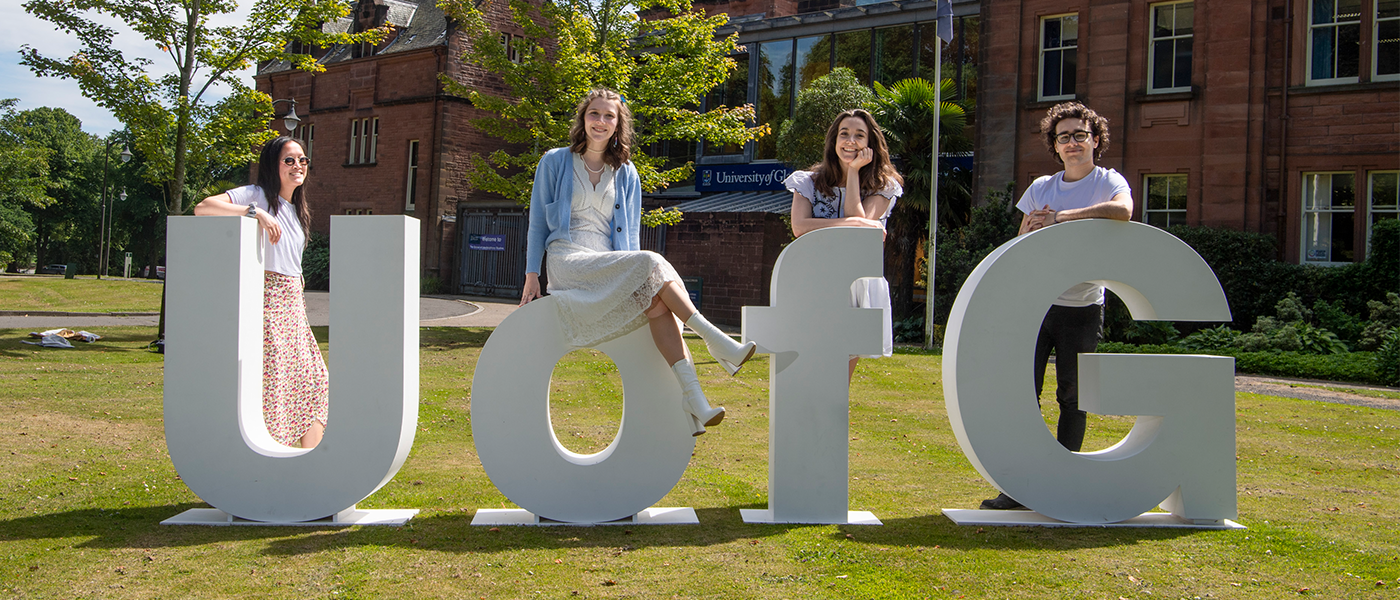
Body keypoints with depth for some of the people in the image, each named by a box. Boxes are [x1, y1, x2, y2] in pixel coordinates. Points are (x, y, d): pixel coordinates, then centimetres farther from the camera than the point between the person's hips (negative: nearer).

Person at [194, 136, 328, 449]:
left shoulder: (297, 210, 19)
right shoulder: (257, 196, -5)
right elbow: (203, 207, -20)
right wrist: (255, 212, -28)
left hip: (294, 305, 8)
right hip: (265, 299, -8)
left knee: (313, 382, 9)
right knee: (269, 381, -10)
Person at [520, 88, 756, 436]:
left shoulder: (626, 173, 18)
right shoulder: (555, 162, 10)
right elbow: (538, 222, 9)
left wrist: (632, 270, 1)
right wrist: (532, 274, 1)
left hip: (610, 266, 3)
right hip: (567, 261, -3)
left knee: (658, 303, -30)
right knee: (653, 264, -31)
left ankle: (694, 398, -41)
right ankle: (717, 342, -32)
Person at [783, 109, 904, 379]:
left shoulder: (882, 187, 7)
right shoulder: (809, 182, 7)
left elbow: (860, 220, -11)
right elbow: (799, 227, -10)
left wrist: (854, 172, -6)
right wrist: (853, 223, -14)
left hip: (861, 284, 1)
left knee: (841, 377, 2)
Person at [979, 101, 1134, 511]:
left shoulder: (1108, 182, 1)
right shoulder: (1040, 188, 13)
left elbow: (1123, 211, -24)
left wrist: (1060, 218, -22)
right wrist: (1033, 230, -8)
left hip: (1083, 308, -3)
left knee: (1072, 396, 3)